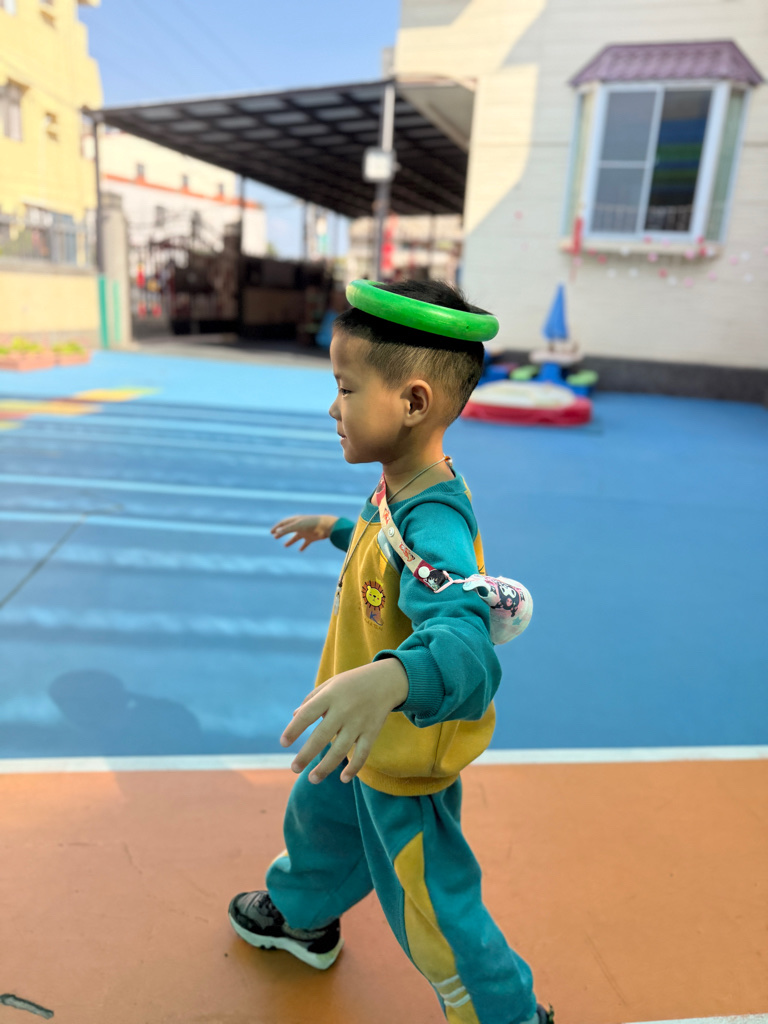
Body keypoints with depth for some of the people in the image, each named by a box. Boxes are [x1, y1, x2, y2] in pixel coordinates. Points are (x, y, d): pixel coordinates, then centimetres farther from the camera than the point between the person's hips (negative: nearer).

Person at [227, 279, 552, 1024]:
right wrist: (335, 529, 25)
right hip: (364, 737, 9)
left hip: (405, 764, -9)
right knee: (316, 815, 33)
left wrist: (392, 678, -69)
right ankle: (302, 916, 65)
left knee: (432, 911, 14)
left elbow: (466, 643, -52)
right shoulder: (402, 492, -7)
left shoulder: (435, 527, -37)